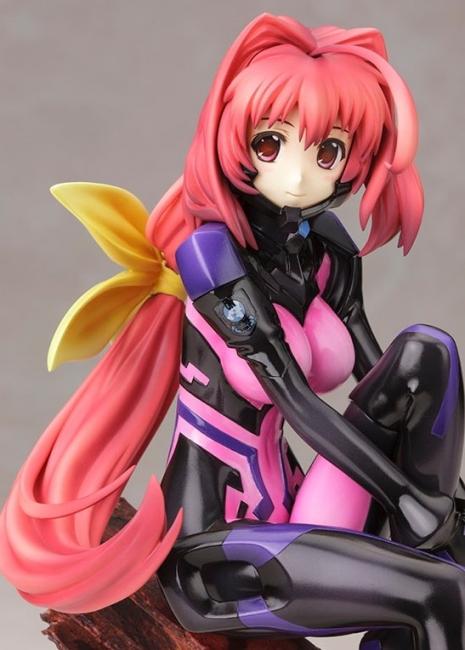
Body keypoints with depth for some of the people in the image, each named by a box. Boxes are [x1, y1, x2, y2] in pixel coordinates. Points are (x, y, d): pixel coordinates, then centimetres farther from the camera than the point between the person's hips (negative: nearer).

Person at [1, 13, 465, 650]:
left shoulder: (329, 249, 5)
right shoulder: (213, 250, -15)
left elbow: (379, 372, 7)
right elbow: (296, 401, -19)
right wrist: (408, 496, -17)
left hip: (290, 517, 7)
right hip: (215, 557, -7)